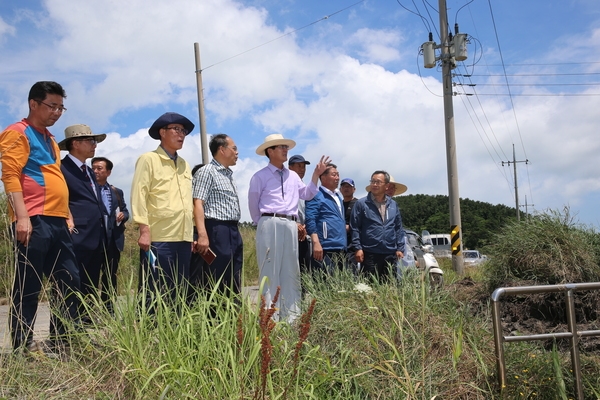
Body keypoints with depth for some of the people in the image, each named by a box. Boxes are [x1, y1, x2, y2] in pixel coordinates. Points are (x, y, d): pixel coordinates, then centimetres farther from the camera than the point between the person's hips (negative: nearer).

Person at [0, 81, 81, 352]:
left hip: (57, 222, 9)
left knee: (69, 282, 8)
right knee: (28, 287, -4)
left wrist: (67, 216, 19)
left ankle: (62, 343, 16)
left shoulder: (49, 139, 24)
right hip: (34, 221, -9)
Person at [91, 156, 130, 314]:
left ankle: (109, 311, 16)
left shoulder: (117, 192, 15)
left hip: (113, 239, 4)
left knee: (111, 276, 9)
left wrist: (123, 215, -6)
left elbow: (125, 211, 15)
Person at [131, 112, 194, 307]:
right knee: (154, 294, -4)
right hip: (158, 239, -6)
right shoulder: (148, 159, 1)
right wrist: (144, 230, -16)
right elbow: (138, 195, -8)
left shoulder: (185, 165, 21)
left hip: (183, 240, 7)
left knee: (178, 294, 9)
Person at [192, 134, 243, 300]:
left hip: (234, 231, 9)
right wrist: (202, 235, -25)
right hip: (217, 230, -9)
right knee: (218, 284, -7)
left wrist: (235, 232, 18)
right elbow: (198, 204, -15)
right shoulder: (207, 171, -5)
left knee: (234, 284, 10)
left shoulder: (229, 174, 21)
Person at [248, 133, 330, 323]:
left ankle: (292, 314, 14)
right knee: (270, 270, -5)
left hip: (290, 226, 6)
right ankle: (270, 316, -2)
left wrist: (316, 175, 12)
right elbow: (253, 206, 6)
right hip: (270, 224, -5)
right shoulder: (260, 177, 1)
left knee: (291, 270, 7)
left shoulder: (293, 176, 17)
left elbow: (307, 194, 19)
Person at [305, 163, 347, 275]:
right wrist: (316, 243, -24)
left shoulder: (338, 196, 20)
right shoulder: (317, 195, -5)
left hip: (341, 248, 9)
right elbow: (310, 221, -15)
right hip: (325, 248, -8)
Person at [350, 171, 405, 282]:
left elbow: (399, 228, 14)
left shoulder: (393, 205, 12)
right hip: (369, 254, -4)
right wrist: (357, 248, -10)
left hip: (390, 254, 4)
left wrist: (400, 248, 7)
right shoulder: (361, 203, -1)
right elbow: (354, 228, -3)